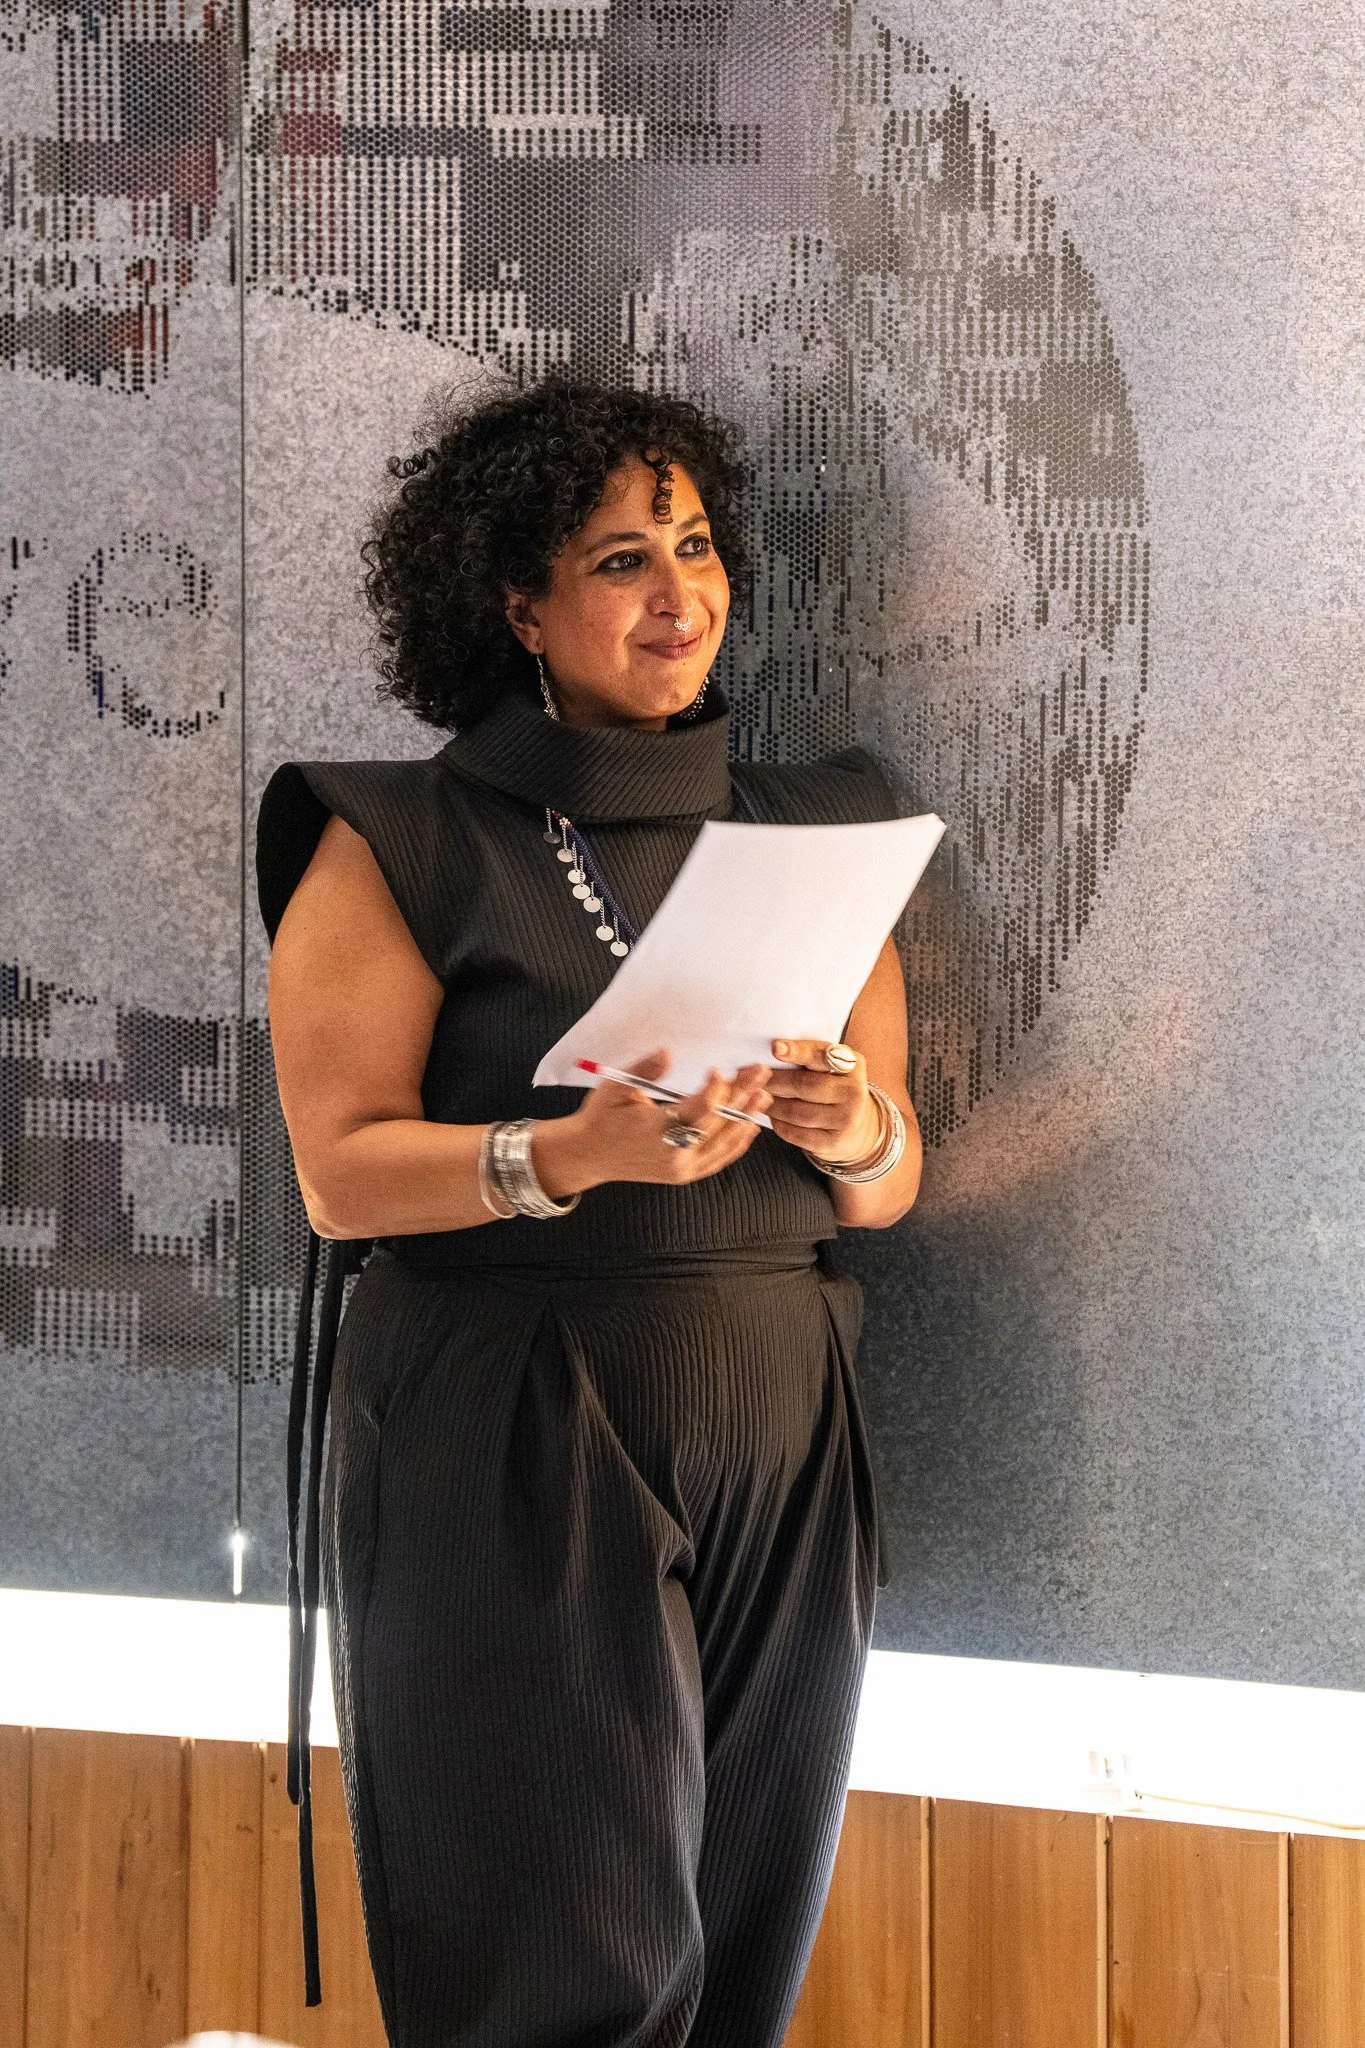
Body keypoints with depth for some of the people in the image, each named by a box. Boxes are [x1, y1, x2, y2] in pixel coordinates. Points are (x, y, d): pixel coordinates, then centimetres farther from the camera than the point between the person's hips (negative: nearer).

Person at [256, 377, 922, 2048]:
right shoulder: (403, 846, 0)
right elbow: (341, 1172, -8)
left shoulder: (811, 833, 14)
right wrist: (576, 1154, -23)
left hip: (777, 1444, 5)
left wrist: (851, 1132, -10)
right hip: (514, 1454, -4)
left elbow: (894, 1187, 13)